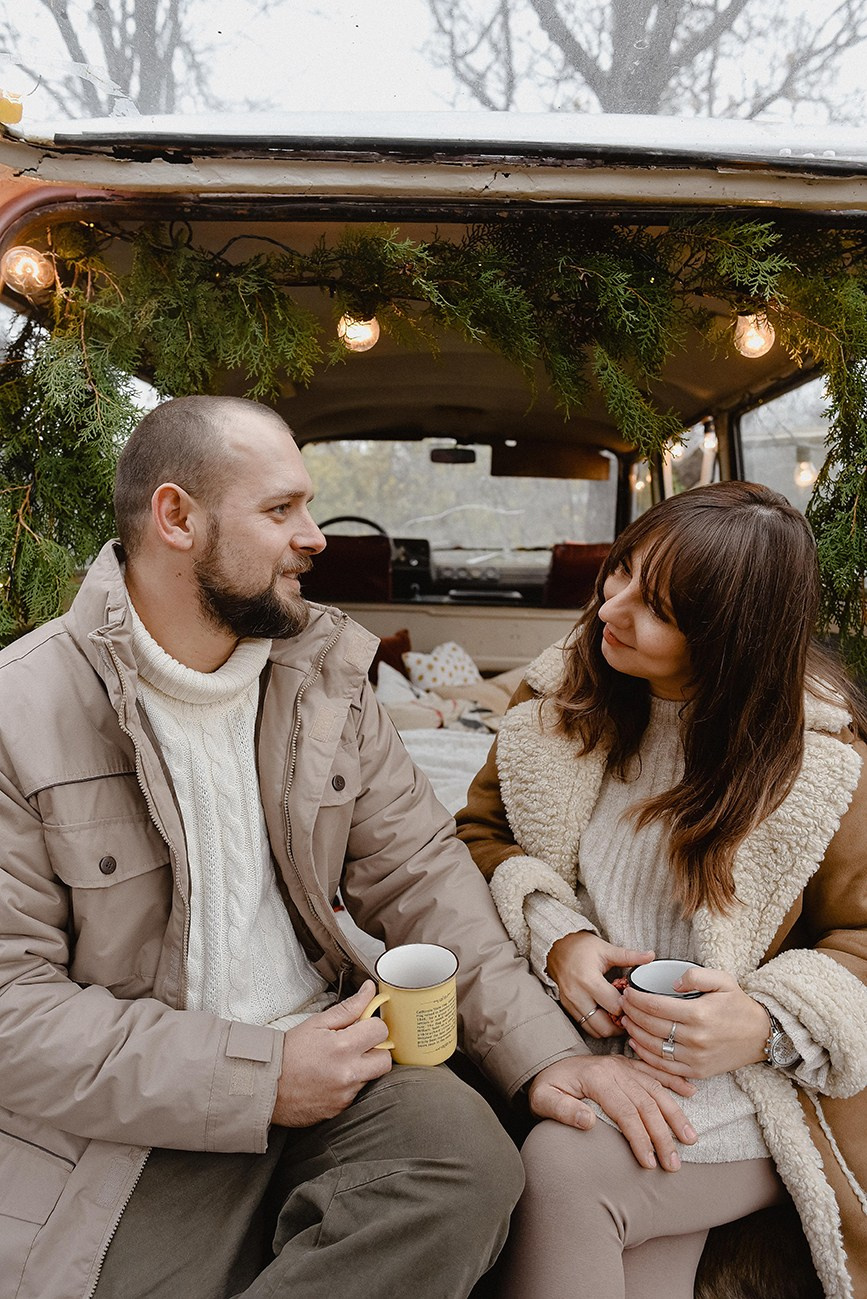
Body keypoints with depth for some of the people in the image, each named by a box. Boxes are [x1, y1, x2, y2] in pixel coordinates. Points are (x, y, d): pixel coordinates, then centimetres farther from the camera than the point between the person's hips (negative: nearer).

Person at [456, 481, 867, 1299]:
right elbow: (483, 833, 7)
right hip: (585, 1038, 2)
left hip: (749, 1079, -2)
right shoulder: (563, 696, -1)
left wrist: (769, 1024, -21)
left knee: (563, 1163, -27)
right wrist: (555, 935, -11)